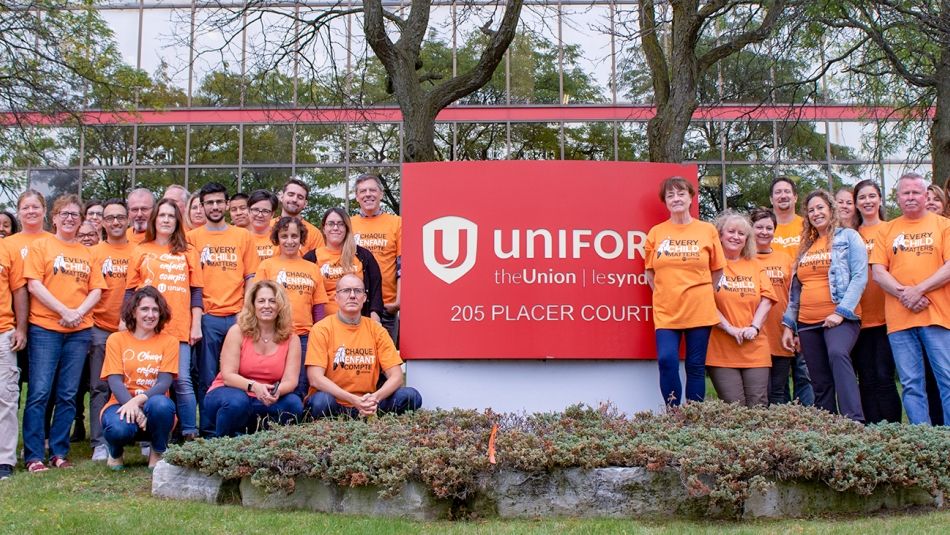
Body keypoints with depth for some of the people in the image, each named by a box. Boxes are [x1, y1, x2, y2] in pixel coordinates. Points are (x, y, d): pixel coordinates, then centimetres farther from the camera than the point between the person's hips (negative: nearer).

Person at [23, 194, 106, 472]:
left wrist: (79, 312, -9)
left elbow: (96, 290, 10)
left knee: (68, 394, 5)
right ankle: (33, 455, -1)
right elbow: (34, 284, -5)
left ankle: (58, 452, 12)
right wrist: (64, 311, -14)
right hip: (45, 328, -3)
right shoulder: (41, 245, 4)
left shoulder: (87, 253, 15)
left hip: (80, 331, 4)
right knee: (39, 392, -6)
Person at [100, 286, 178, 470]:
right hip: (123, 403, 0)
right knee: (119, 428, -36)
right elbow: (115, 381, -5)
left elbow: (164, 382, -6)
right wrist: (131, 405, -25)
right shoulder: (116, 339, 5)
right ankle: (116, 452, 5)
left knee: (161, 404, -37)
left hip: (152, 402, 0)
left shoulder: (169, 341, 5)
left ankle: (158, 453, -6)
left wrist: (138, 400, -26)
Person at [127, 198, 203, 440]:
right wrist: (126, 322, 1)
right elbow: (130, 291, 11)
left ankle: (191, 434, 1)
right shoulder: (141, 251, 12)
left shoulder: (188, 251, 10)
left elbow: (196, 291, 8)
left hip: (179, 328, -1)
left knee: (182, 381, -5)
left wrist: (196, 325, 1)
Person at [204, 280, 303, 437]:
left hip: (264, 401, 3)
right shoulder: (238, 331, -7)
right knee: (237, 401, -36)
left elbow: (290, 380, -11)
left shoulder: (291, 339, -1)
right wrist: (254, 386, -34)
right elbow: (228, 375, -15)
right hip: (229, 393, -2)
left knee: (294, 404, -25)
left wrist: (276, 391, -35)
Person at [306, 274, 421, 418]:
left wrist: (375, 397, -22)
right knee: (321, 401, -36)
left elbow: (396, 376, 0)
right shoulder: (321, 329, -4)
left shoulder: (376, 330, 5)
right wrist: (353, 399, -25)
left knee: (411, 396, -18)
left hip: (368, 406, 3)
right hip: (334, 405, -3)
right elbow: (315, 378, -14)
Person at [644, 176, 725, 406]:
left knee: (696, 367, 5)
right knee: (667, 360, -13)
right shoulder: (656, 233, 4)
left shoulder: (708, 230, 3)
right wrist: (666, 297, 8)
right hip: (665, 312, 0)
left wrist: (703, 297, 6)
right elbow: (650, 273, 12)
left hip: (700, 311, 0)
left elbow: (717, 271, 11)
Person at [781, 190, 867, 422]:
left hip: (840, 319, -6)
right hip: (807, 324, 6)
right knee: (821, 384, 4)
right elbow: (796, 290, 20)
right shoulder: (806, 246, 20)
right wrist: (789, 324, 13)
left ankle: (855, 421, -39)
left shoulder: (848, 237, 5)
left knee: (837, 353, -34)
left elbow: (860, 277, -6)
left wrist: (841, 312, -16)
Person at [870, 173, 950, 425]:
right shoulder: (887, 230, 15)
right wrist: (904, 293, -9)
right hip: (899, 318, 2)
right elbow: (878, 272, 6)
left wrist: (919, 290, -13)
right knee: (911, 385, 1)